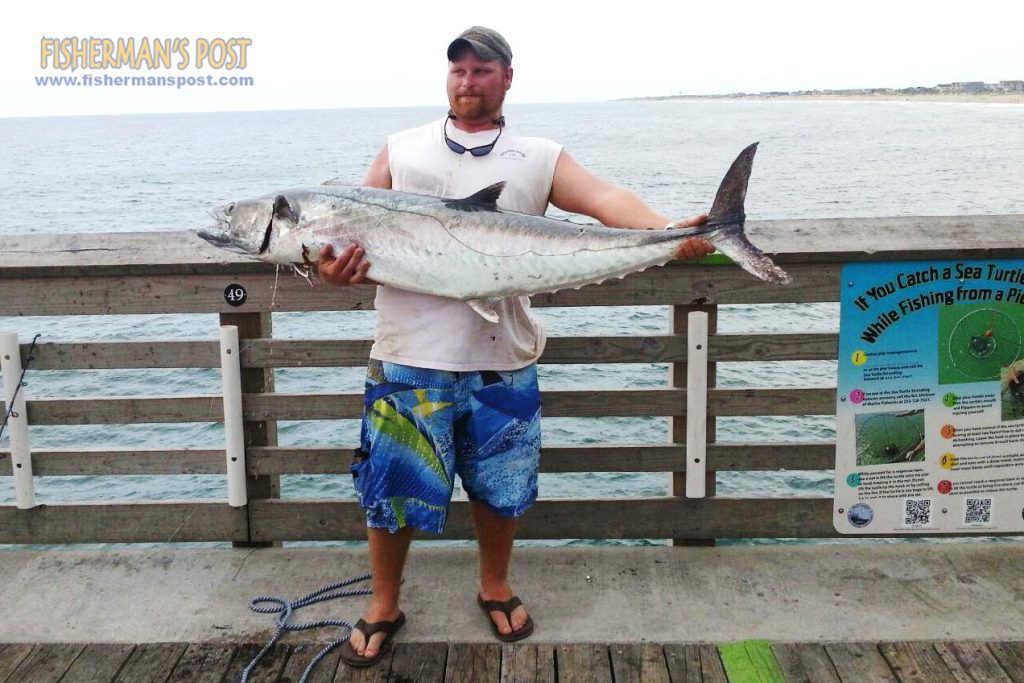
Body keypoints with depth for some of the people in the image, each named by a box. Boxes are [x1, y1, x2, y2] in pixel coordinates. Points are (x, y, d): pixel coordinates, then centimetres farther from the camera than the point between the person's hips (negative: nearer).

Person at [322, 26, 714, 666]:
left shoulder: (540, 157, 7)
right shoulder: (401, 151, 9)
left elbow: (607, 199, -8)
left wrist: (667, 230, -26)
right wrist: (337, 265, -16)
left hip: (502, 362, 1)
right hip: (409, 358, 0)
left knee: (500, 486, 14)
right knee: (390, 488, 7)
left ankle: (496, 588, 41)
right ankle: (384, 606, 31)